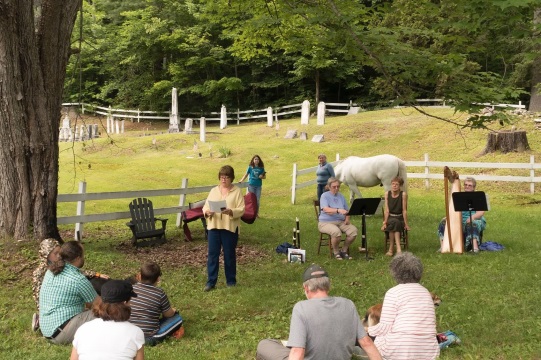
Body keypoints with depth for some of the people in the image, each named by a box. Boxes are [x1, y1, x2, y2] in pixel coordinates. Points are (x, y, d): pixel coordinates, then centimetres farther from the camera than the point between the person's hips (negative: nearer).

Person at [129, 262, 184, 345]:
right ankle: (156, 338, -2)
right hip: (149, 337, -6)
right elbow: (168, 314, -1)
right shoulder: (159, 293, -16)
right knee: (178, 318, 6)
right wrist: (173, 310, 22)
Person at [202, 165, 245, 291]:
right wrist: (207, 212, -16)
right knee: (212, 254, 2)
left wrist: (230, 211, -27)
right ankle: (211, 281, 9)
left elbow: (242, 209, -9)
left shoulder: (237, 191, -1)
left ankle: (231, 281, 20)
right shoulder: (213, 190, 10)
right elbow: (205, 206, 7)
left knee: (229, 255, 6)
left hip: (230, 227, -3)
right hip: (214, 226, 3)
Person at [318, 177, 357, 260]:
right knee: (336, 232, -37)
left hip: (341, 222, 5)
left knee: (353, 230, -22)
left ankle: (344, 250, -3)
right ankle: (336, 252, -11)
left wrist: (347, 219, -3)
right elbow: (326, 209, -23)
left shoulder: (341, 196, 13)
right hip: (326, 222, -5)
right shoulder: (325, 196, -5)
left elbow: (346, 211, 20)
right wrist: (338, 210, -39)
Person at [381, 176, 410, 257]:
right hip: (390, 218, 1)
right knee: (394, 222, -33)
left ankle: (391, 249, -29)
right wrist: (384, 223, -15)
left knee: (395, 224, -34)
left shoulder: (403, 194, -9)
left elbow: (404, 210, -9)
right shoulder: (387, 194, -2)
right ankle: (398, 248, -34)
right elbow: (387, 210, -6)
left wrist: (406, 224, -11)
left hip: (400, 218, -1)